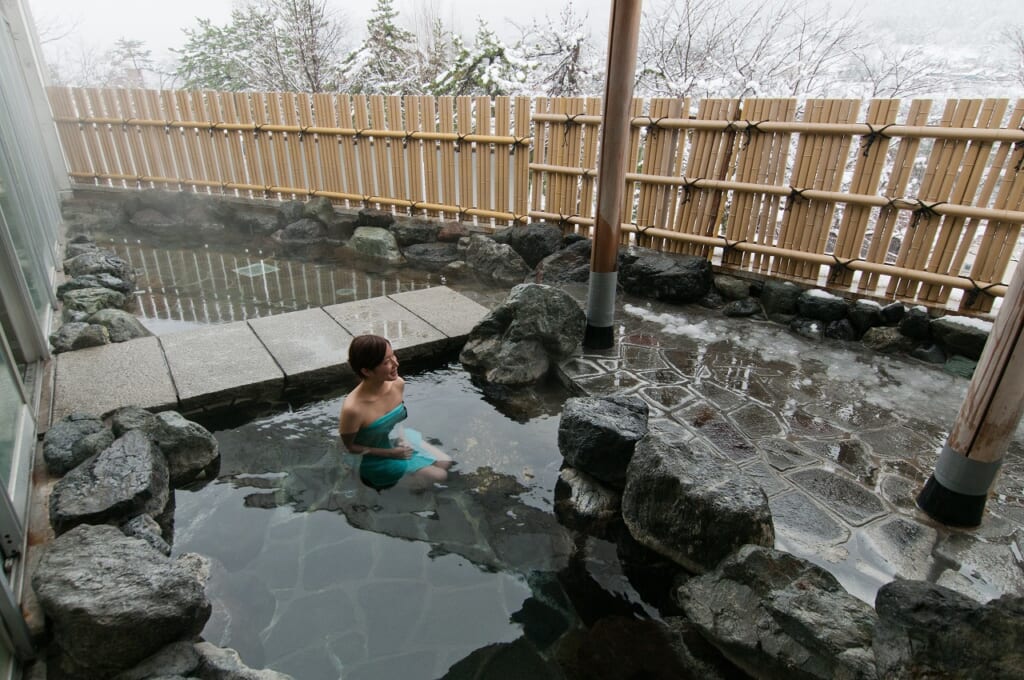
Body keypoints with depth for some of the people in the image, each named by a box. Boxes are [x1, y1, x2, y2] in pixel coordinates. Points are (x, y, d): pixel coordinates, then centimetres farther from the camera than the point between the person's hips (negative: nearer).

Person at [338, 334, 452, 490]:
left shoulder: (398, 384, -16)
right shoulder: (353, 408, -36)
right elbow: (350, 447, -18)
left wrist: (401, 436, -11)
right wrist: (390, 453, -19)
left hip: (399, 441, 6)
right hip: (377, 458, -6)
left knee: (446, 463, 7)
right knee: (438, 476, -6)